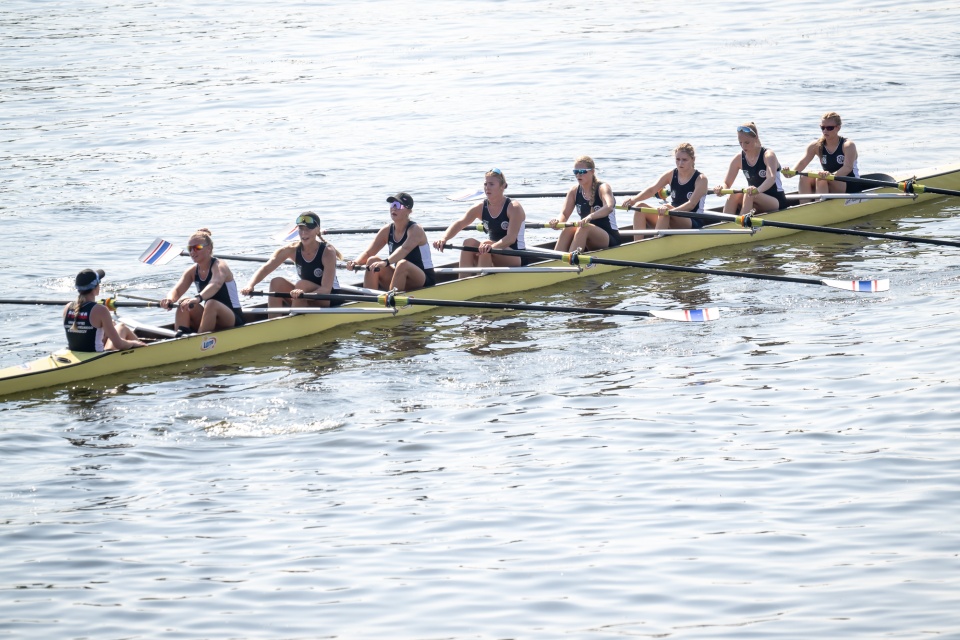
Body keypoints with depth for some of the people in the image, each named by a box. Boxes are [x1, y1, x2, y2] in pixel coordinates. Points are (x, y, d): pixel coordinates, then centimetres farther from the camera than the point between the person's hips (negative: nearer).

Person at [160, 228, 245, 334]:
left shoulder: (219, 266, -14)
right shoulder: (192, 272, 6)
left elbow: (216, 284, -38)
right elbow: (177, 290, -9)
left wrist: (198, 298, -58)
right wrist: (170, 299, -35)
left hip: (233, 320, -6)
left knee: (211, 304, -35)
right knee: (184, 304, -16)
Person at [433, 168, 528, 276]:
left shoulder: (514, 208, -13)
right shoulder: (480, 208, 1)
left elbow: (511, 238, -26)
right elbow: (459, 224, -13)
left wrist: (493, 246, -45)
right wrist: (444, 238, -33)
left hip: (516, 258, -5)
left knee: (486, 244, -32)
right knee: (469, 242, -20)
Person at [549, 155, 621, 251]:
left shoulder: (603, 188, -10)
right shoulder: (574, 191, 5)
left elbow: (609, 207, -31)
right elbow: (564, 214, -3)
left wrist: (590, 217, -50)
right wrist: (558, 221, -29)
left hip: (610, 239, -5)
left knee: (584, 228, -33)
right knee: (568, 230, -25)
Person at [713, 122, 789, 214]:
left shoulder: (768, 155, -15)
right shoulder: (739, 159, 1)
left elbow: (771, 178, -34)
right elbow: (726, 183, 0)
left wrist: (758, 190, -56)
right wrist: (721, 187, -27)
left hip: (776, 202, -5)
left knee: (750, 195, -33)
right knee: (733, 197, -24)